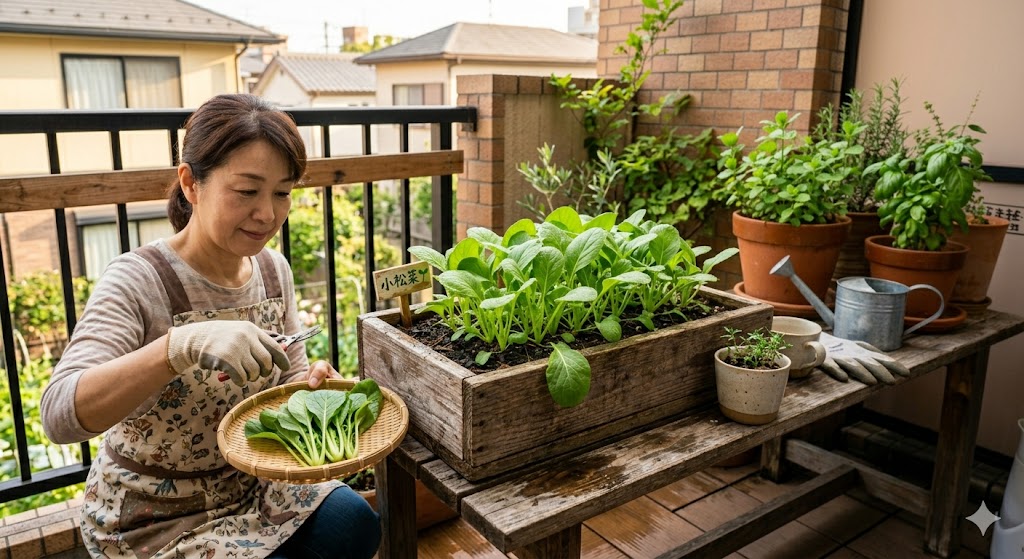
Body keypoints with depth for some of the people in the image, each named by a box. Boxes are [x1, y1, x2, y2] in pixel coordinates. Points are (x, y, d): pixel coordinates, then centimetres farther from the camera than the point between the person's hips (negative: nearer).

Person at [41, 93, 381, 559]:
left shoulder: (274, 270, -6)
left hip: (249, 483, 5)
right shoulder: (139, 281, -23)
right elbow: (60, 415, -34)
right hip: (154, 519, -5)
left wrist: (310, 384, -20)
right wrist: (179, 346, -49)